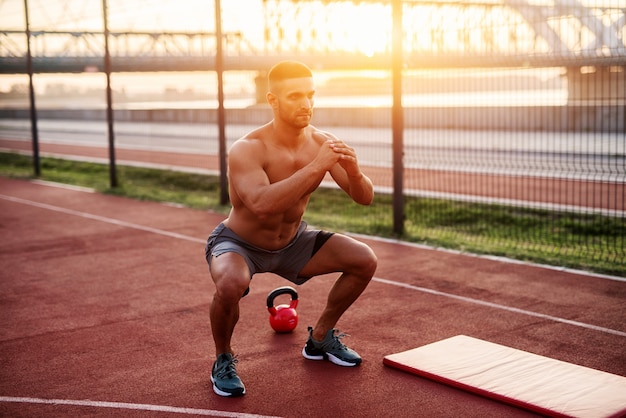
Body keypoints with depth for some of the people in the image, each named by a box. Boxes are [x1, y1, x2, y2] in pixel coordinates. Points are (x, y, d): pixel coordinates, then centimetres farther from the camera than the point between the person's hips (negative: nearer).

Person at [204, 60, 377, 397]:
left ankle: (320, 338, 18)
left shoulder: (323, 143, -14)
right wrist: (315, 167, -48)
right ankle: (223, 360, -6)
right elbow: (261, 204, -48)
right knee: (230, 284, -38)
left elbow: (365, 198, -12)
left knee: (365, 261, -4)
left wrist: (353, 171, -34)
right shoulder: (247, 150, -30)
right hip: (239, 243, -5)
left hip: (292, 243, 6)